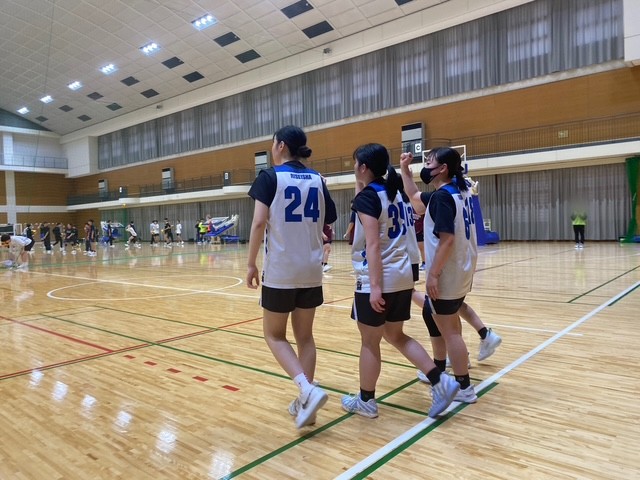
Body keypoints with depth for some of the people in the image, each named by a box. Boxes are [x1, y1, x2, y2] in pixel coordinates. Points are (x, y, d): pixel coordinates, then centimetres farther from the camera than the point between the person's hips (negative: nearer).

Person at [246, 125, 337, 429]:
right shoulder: (317, 179, 7)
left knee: (274, 335, 11)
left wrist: (251, 264, -8)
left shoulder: (270, 177, -6)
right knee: (305, 336, 15)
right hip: (311, 270, 5)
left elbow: (259, 222, -15)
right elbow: (329, 221, 9)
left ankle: (308, 391, -6)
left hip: (280, 270, -5)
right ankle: (305, 402, 20)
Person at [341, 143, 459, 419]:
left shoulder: (367, 197, -14)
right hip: (402, 276, 9)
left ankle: (366, 401, 22)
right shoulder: (394, 192, 10)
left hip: (378, 280, -8)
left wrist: (375, 286, -22)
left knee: (369, 342, 6)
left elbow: (373, 245, -21)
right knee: (395, 336, 19)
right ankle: (440, 382, 12)